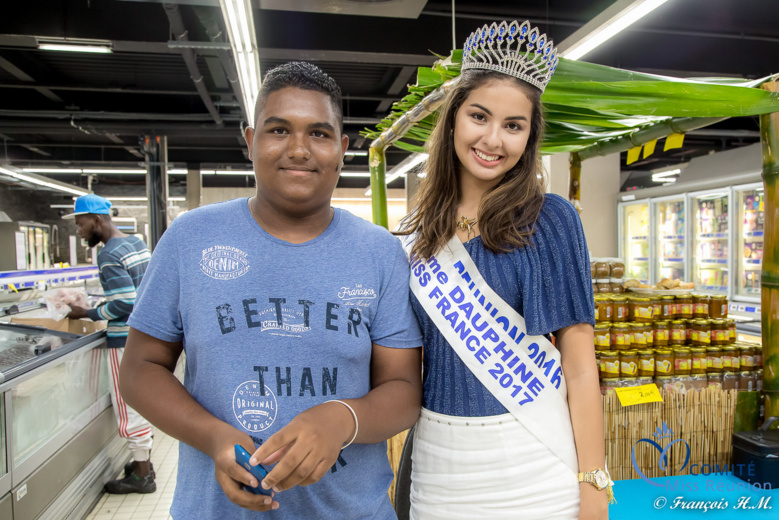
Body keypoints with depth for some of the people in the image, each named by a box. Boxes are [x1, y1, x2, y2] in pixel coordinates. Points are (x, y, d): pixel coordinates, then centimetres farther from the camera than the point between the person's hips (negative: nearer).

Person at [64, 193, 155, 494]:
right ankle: (144, 462, 31)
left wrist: (87, 314, -11)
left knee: (128, 406, 2)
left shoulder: (109, 255, -19)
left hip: (126, 340, -9)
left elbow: (124, 304, -24)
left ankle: (142, 476, 14)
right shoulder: (137, 243, 8)